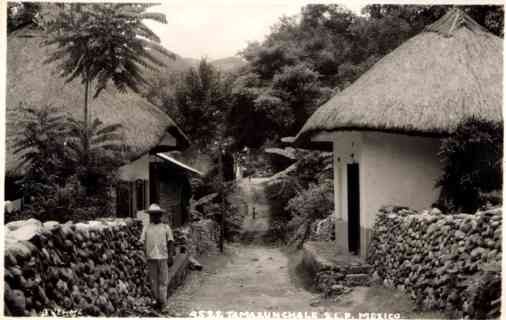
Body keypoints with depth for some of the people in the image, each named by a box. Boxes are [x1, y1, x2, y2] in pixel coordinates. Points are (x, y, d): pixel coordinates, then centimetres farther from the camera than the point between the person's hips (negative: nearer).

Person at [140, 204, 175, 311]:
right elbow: (142, 242, 7)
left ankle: (163, 302, 2)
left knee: (163, 281, -3)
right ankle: (157, 300, 19)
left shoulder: (166, 227, 7)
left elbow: (170, 242, 5)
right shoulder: (147, 228, 10)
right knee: (153, 281, 6)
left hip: (163, 257, -2)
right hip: (151, 258, 2)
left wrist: (170, 256, -5)